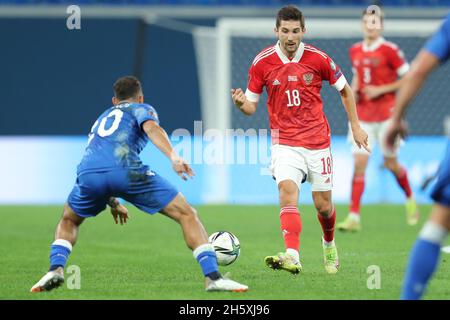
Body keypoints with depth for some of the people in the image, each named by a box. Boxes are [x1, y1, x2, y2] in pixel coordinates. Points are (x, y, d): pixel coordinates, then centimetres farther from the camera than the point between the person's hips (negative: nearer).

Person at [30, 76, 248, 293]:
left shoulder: (102, 118, 42)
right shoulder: (142, 109, 25)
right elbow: (151, 127, -1)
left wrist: (112, 203, 61)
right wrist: (173, 156, -16)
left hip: (87, 174, 5)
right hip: (125, 170, -5)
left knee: (69, 221, 34)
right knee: (187, 214, 5)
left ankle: (56, 268, 7)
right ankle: (213, 277, -9)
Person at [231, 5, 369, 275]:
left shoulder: (318, 58, -6)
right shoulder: (262, 63, -5)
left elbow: (345, 89, 10)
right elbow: (251, 106, 2)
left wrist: (356, 126, 8)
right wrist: (241, 103, -21)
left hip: (318, 142, 1)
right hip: (284, 142, -1)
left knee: (323, 205, 7)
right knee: (288, 192, -25)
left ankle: (329, 244, 40)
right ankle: (292, 257, -38)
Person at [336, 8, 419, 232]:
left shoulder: (390, 50, -9)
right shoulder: (355, 51, 7)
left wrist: (381, 90, -15)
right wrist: (353, 90, 2)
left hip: (386, 114, -4)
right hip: (362, 116, 4)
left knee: (391, 164, 6)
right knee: (359, 163, -6)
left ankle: (410, 200, 35)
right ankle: (354, 217, -9)